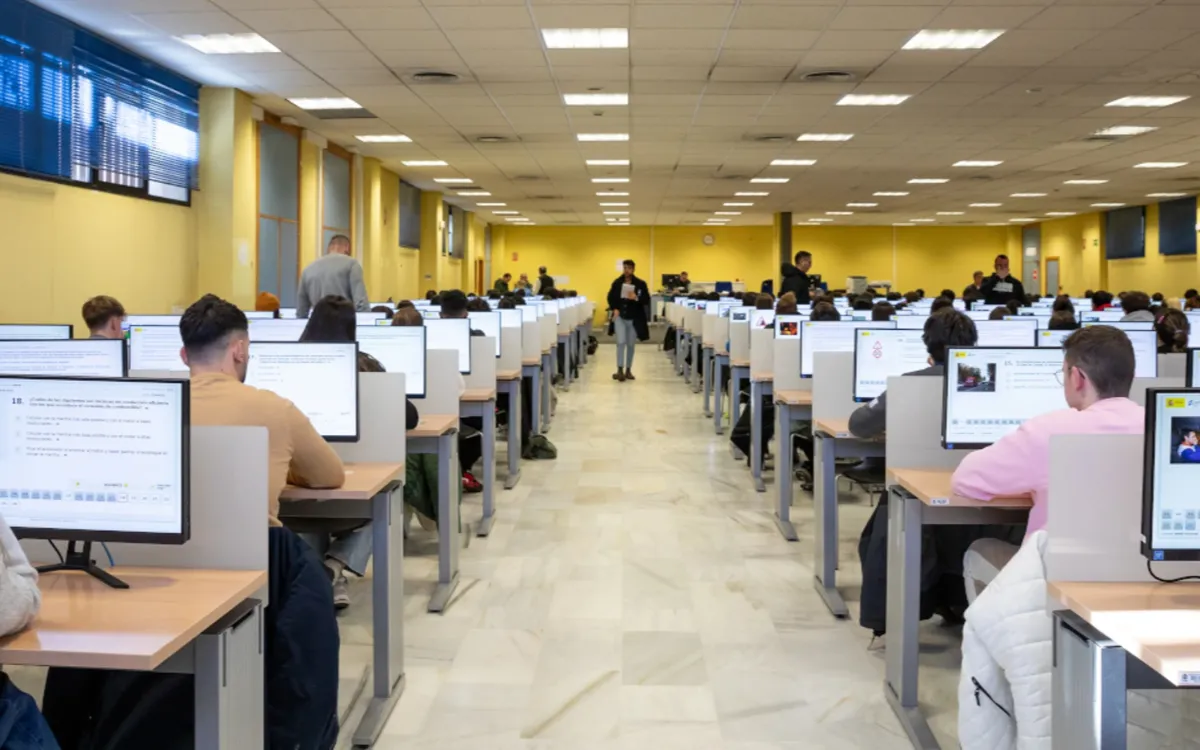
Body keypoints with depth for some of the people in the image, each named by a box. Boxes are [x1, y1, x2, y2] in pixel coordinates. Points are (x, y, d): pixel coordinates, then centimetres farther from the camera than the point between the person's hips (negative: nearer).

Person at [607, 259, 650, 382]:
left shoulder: (640, 284, -2)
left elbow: (647, 300, -3)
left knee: (631, 344, 8)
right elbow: (610, 297, 12)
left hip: (634, 318, 0)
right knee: (621, 342, -13)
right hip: (620, 317, 0)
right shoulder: (616, 282, 2)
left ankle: (628, 370, 19)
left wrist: (636, 298, -21)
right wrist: (614, 309, -4)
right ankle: (620, 370, -11)